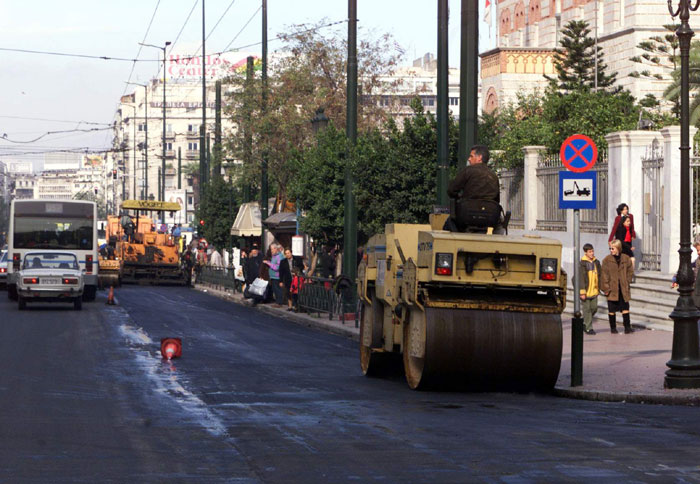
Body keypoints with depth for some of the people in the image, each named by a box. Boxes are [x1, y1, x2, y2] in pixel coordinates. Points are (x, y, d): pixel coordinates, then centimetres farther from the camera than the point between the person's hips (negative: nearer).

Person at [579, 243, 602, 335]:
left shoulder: (597, 262, 8)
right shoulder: (582, 263, -9)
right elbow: (581, 278, -11)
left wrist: (599, 288, 14)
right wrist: (582, 292, -14)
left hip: (594, 291, 6)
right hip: (586, 291, -5)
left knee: (594, 308, 7)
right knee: (587, 309, 0)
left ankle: (585, 323, 27)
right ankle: (588, 328, 6)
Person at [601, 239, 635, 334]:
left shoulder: (625, 259, 3)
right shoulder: (607, 260, -4)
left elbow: (630, 272, 12)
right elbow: (604, 275, -6)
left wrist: (626, 283, 2)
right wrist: (606, 288, -10)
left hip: (623, 289, 2)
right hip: (612, 289, -2)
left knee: (625, 307, -1)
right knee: (612, 309, 5)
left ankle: (627, 327, 0)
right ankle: (613, 328, 14)